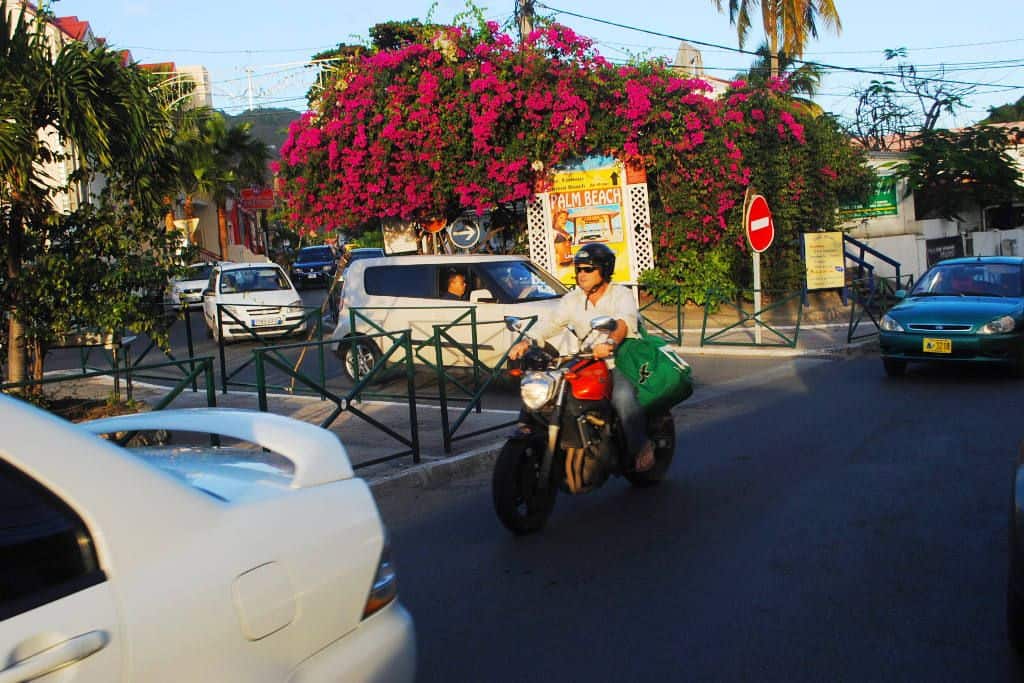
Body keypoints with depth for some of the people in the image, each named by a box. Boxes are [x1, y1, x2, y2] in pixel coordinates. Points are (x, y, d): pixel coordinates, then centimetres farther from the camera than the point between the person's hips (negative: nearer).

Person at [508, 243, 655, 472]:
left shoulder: (621, 295, -4)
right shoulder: (572, 300, 11)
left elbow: (625, 320, -26)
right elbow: (550, 322, -3)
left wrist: (611, 342, -48)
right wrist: (527, 341, -23)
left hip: (621, 361, -5)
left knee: (623, 396, -35)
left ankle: (642, 447, -24)